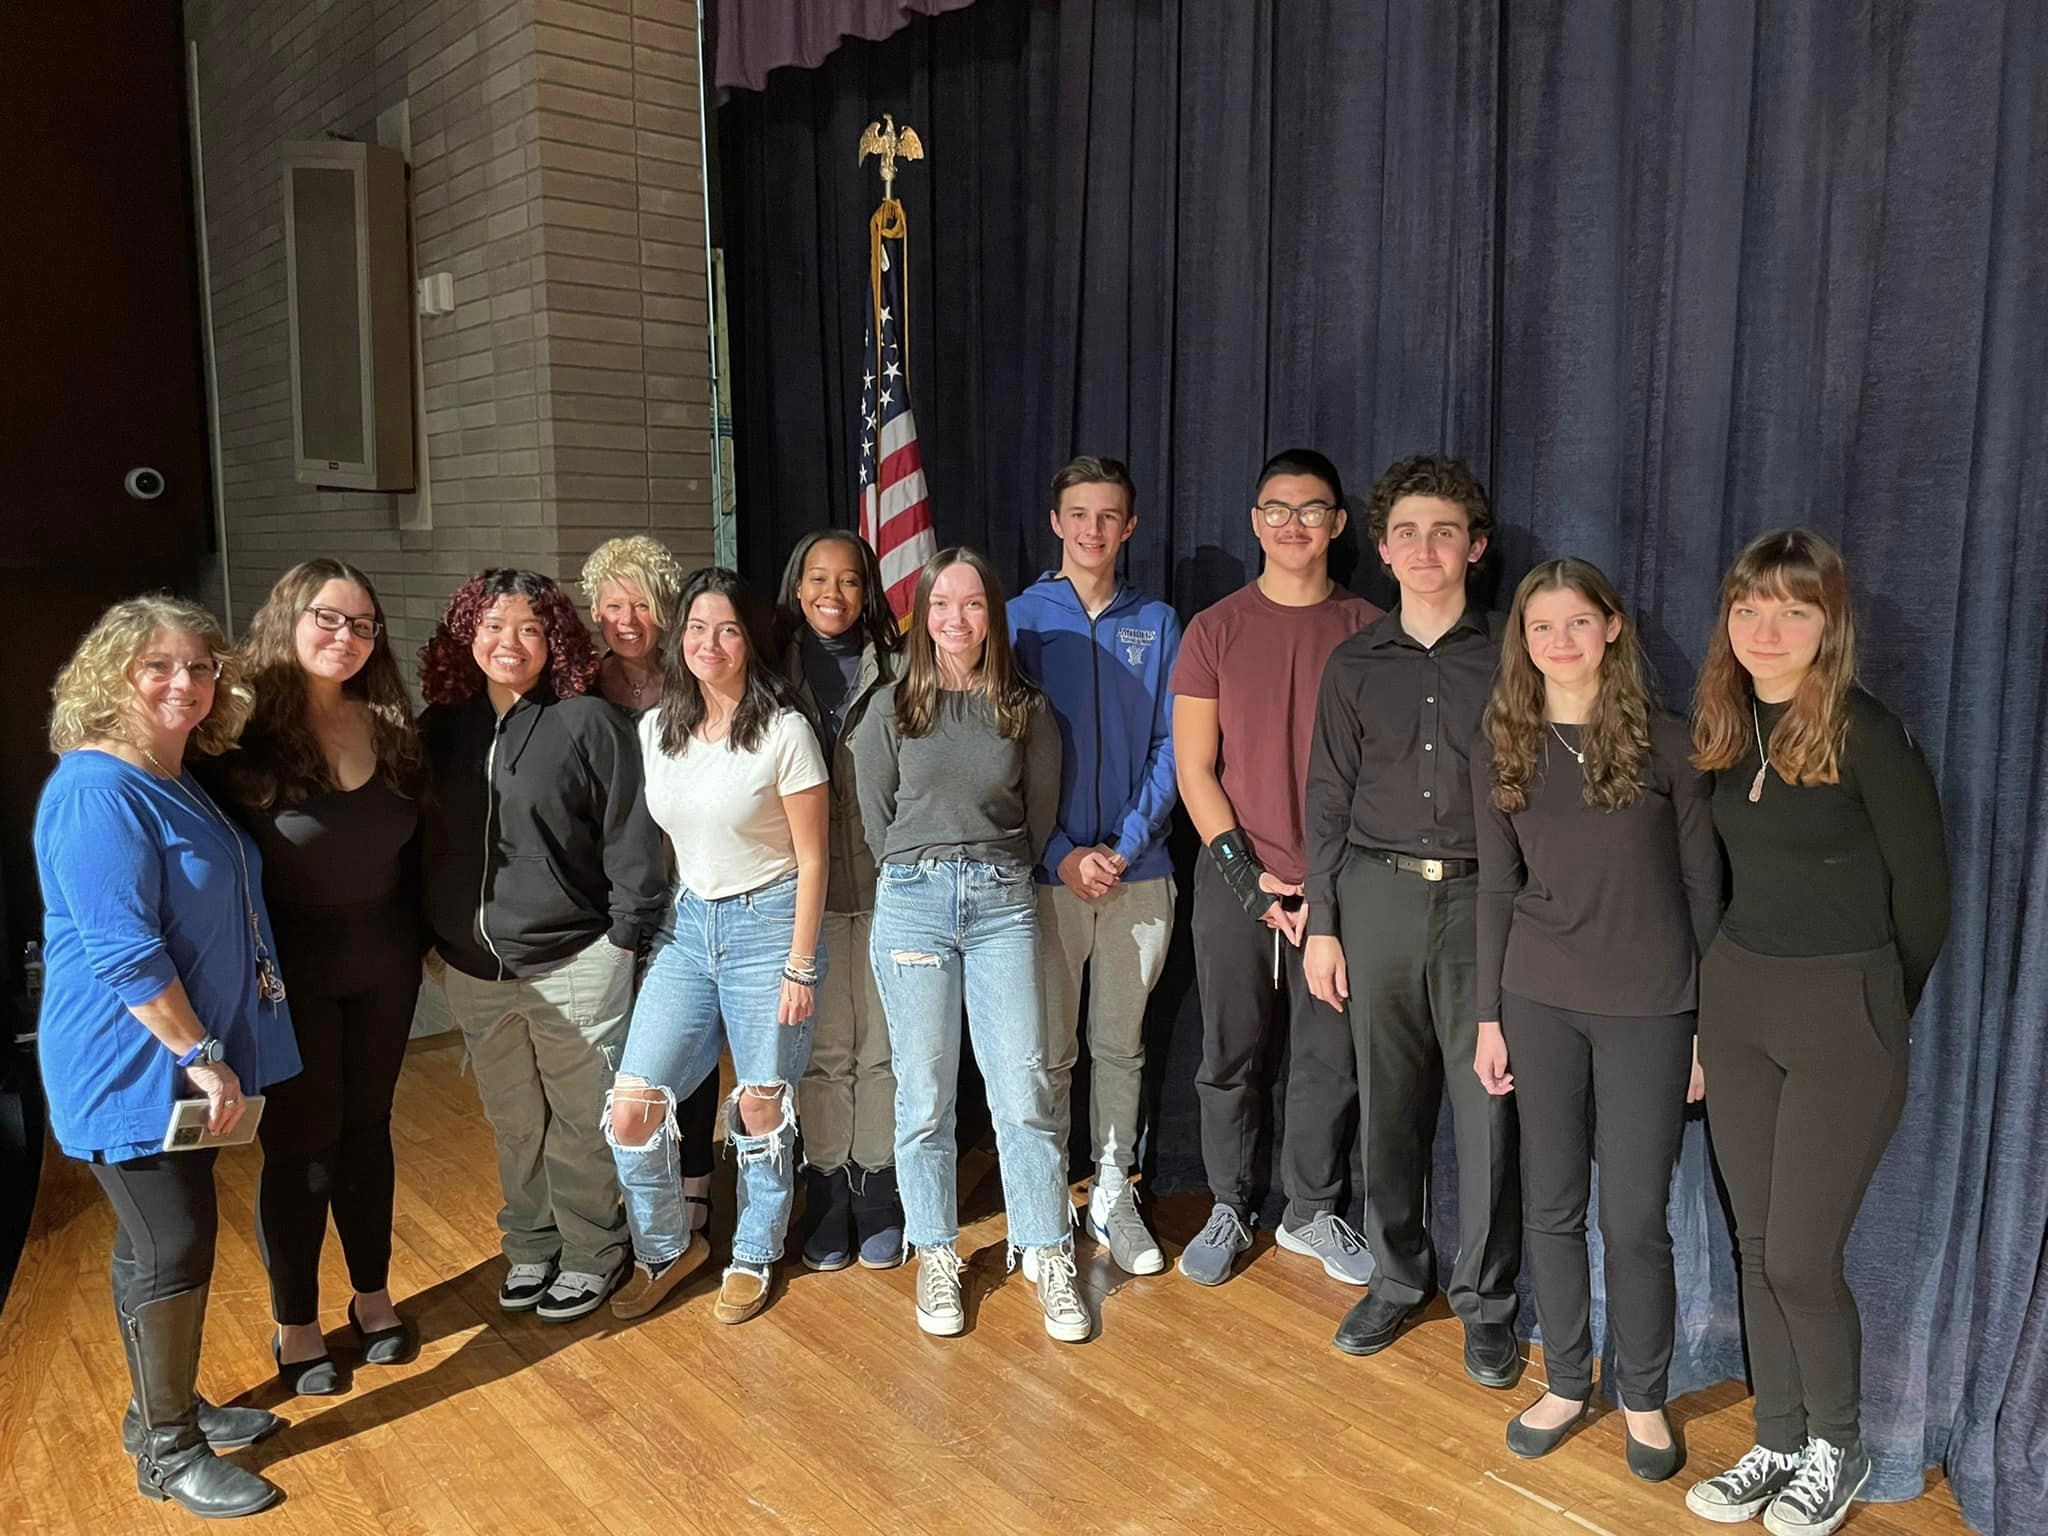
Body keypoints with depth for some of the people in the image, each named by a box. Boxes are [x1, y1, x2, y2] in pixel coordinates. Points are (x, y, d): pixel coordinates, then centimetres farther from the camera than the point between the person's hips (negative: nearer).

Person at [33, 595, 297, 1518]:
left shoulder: (178, 783, 10)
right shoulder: (98, 791, -20)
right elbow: (122, 949, -24)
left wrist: (208, 1053, 17)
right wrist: (201, 1054, -20)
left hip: (176, 1059, 9)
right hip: (134, 1066, -9)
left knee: (159, 1244, 20)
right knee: (174, 1250, 1)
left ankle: (164, 1407, 35)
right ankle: (167, 1453, 17)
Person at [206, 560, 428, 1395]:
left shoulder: (387, 726, 2)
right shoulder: (244, 731, -15)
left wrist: (422, 942, 8)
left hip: (382, 970, 5)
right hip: (289, 974, -4)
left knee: (366, 1128, 16)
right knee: (300, 1144, 7)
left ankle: (373, 1294, 33)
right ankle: (295, 1323, 25)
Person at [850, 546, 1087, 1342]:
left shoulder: (1026, 709, 4)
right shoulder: (892, 707, 3)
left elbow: (1040, 814, 12)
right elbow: (875, 817, 8)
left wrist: (992, 872, 12)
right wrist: (926, 875, 10)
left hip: (1003, 903, 0)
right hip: (912, 902, 0)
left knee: (1024, 1093, -1)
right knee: (924, 1096, 5)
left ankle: (1049, 1258, 14)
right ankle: (936, 1256, 21)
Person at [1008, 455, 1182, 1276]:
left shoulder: (1158, 624, 6)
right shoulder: (1021, 619, 0)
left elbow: (1168, 747, 3)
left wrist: (1126, 845, -10)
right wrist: (1061, 854, -12)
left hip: (1138, 870, 2)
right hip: (1047, 870, -2)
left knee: (1121, 1044, 12)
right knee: (1049, 1048, 5)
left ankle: (1114, 1194, 26)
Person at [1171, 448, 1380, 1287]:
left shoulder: (1368, 630, 2)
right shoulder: (1215, 630, 1)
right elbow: (1193, 768, -1)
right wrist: (1248, 876, -8)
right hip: (1234, 880, 0)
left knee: (1331, 1058, 8)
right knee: (1230, 1055, 9)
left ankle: (1312, 1211, 28)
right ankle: (1229, 1208, 27)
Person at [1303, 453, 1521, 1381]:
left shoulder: (1509, 656, 2)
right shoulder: (1355, 664, 8)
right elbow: (1329, 800, 8)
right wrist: (1321, 925, 3)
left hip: (1482, 896, -2)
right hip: (1376, 894, 2)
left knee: (1487, 1103, 1)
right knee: (1388, 1100, 10)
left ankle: (1486, 1300, 19)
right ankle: (1398, 1276, 27)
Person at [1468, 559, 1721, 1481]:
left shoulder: (1666, 744, -4)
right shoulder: (1502, 747, 3)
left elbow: (1702, 889, 0)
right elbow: (1497, 888, 6)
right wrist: (1489, 1016, 5)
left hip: (1647, 1008, -2)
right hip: (1540, 1002, 2)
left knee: (1634, 1218, 3)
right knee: (1552, 1206, 11)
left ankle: (1643, 1398, 26)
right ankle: (1567, 1382, 30)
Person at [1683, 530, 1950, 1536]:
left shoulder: (1868, 736, -15)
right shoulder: (1727, 729, 3)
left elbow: (1923, 896, -6)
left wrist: (1877, 1011, 6)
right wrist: (1741, 973, 12)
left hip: (1841, 1014, -6)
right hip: (1734, 998, 6)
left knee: (1800, 1256, 1)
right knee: (1756, 1246, 13)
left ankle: (1838, 1448, 27)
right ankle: (1779, 1442, 30)